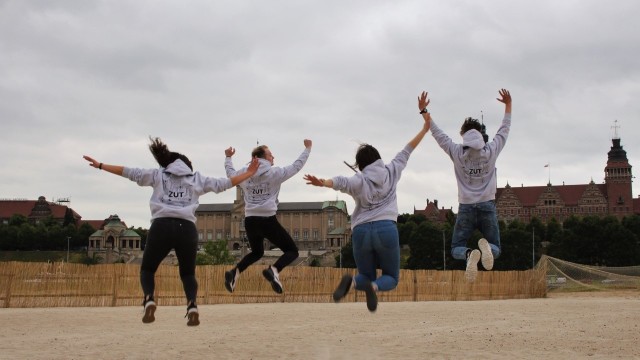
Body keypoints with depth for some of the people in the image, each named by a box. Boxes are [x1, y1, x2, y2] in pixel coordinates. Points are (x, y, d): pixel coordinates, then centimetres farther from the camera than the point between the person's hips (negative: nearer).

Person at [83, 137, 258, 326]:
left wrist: (100, 165, 25)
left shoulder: (158, 174, 19)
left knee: (147, 269, 18)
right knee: (188, 273, 18)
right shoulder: (197, 178, 21)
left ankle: (149, 300, -12)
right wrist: (248, 174, 34)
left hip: (162, 226, -1)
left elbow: (130, 172, 18)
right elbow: (223, 183, 23)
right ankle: (192, 305, -11)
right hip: (187, 228, 1)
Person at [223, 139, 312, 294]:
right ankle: (274, 270, -23)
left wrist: (228, 158, 44)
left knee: (257, 252, 29)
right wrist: (307, 148, 16)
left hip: (250, 221, 6)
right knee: (292, 251, 6)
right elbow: (296, 166, 2)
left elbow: (230, 173, 27)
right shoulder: (274, 173, -5)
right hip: (268, 220, -5)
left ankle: (235, 272, 5)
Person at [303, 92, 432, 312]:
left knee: (367, 276, 19)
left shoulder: (359, 180, 7)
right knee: (391, 278, 14)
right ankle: (374, 286, -23)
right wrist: (425, 127, 30)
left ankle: (352, 281, -17)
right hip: (386, 229, 0)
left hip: (361, 232, 1)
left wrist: (323, 183, -32)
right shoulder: (391, 171, 13)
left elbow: (341, 181, -16)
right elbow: (407, 150, 21)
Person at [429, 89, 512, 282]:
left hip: (466, 207, 0)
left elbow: (437, 133, 7)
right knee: (495, 249, 13)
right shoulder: (491, 150, 1)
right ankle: (485, 246, -27)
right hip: (487, 206, 1)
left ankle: (470, 254, -29)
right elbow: (504, 129, 15)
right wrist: (508, 105, 26)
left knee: (456, 249, 10)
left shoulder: (456, 152, -1)